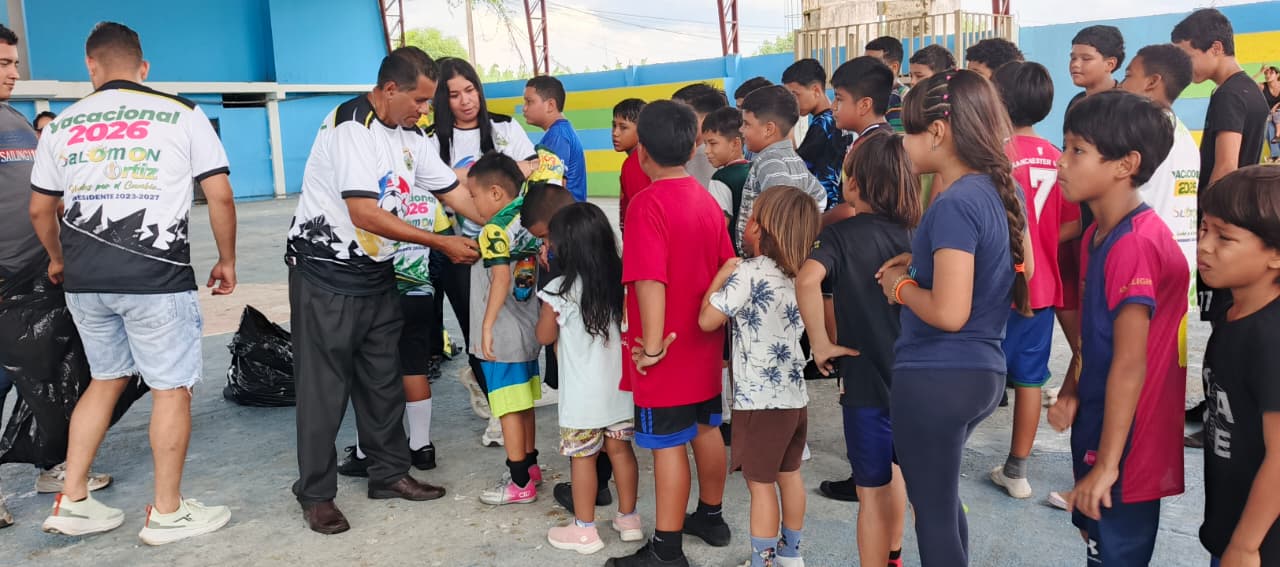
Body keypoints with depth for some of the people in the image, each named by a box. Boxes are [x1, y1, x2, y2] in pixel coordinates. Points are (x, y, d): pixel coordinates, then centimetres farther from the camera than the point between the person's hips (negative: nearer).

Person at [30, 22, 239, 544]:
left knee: (107, 378, 21)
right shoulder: (181, 114, -1)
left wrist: (58, 260, 35)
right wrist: (227, 260, 9)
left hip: (84, 280, 5)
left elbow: (40, 210, 18)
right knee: (171, 388, 6)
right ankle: (167, 513, 13)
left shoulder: (63, 125, 11)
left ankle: (72, 502, 23)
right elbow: (220, 196, -4)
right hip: (156, 277, -5)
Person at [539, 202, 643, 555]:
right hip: (620, 386, 5)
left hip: (583, 393, -5)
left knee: (583, 457, 7)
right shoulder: (620, 281, -2)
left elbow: (545, 336, -2)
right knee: (620, 449, 15)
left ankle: (584, 530, 17)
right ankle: (628, 518, 27)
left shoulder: (560, 291, -15)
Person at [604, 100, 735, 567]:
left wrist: (652, 343, -21)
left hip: (668, 351, -8)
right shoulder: (706, 200, 4)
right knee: (706, 429, 19)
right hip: (704, 345, 8)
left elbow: (650, 280, -27)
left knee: (668, 444, 0)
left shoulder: (648, 203, -19)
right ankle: (710, 517, 37)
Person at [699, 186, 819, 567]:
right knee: (789, 474, 19)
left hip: (760, 397, -8)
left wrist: (722, 275, -5)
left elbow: (708, 320, -16)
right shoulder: (798, 275, 5)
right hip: (794, 394, 8)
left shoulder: (749, 272, -18)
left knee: (760, 483, 2)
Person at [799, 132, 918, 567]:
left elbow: (807, 280, -30)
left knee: (872, 490, 6)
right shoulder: (912, 235, 2)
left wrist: (820, 343, -21)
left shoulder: (841, 233, -12)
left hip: (866, 378, -6)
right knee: (890, 470, 27)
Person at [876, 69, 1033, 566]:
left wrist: (901, 285, -8)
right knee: (942, 497, 27)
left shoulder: (955, 205, -21)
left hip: (936, 377, -9)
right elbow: (1023, 267, 23)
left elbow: (948, 313, -28)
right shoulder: (1000, 190, 7)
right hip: (982, 371, 9)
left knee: (933, 511, 7)